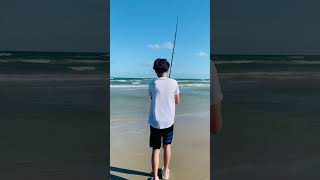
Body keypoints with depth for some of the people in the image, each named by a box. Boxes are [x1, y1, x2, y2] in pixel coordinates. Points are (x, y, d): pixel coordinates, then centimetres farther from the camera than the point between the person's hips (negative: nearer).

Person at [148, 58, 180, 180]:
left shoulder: (152, 84, -6)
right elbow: (177, 102, 3)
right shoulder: (173, 83, -5)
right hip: (169, 121, 1)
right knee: (167, 146, 19)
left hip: (155, 121, -1)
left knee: (155, 149, 8)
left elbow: (152, 99, 7)